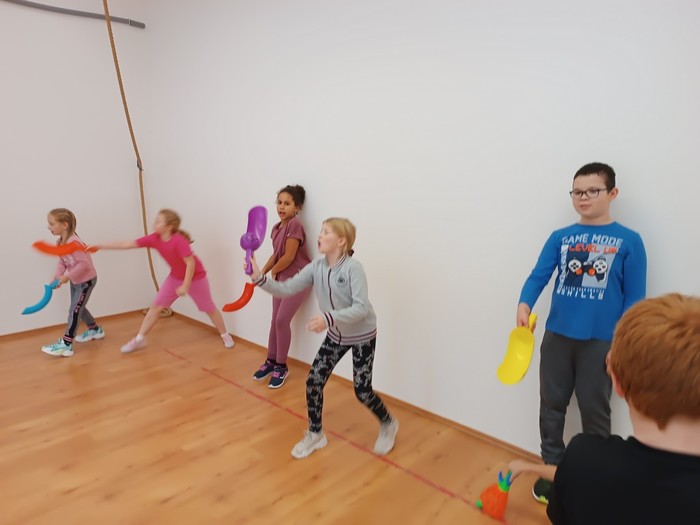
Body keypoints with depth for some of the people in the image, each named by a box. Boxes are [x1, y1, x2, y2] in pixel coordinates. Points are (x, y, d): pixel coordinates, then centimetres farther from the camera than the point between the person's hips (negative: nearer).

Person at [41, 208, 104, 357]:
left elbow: (84, 263, -33)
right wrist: (57, 276, -14)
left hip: (86, 280, -9)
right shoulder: (59, 243, -2)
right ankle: (95, 329, 41)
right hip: (75, 280, 9)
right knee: (78, 307, 21)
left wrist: (67, 276, -29)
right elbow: (62, 262, 2)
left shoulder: (73, 242, -31)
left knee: (74, 310, -7)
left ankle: (66, 345, -3)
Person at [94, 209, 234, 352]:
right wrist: (100, 246, -13)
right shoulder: (154, 239, -13)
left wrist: (185, 286, -29)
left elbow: (191, 263, -30)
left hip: (196, 277, -6)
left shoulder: (179, 241, -32)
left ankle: (225, 335, 24)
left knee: (209, 308, 5)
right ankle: (139, 339, 13)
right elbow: (128, 244, -11)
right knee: (155, 306, 3)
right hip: (175, 277, 6)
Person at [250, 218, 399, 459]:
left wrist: (328, 318, -44)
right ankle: (315, 434, 23)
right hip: (336, 335, 6)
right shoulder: (316, 267, -9)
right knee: (313, 381, 1)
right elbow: (286, 289, -11)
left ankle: (388, 424, 32)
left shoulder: (353, 268, -26)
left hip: (362, 336, -5)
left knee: (362, 391, 1)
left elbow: (362, 308, -33)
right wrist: (260, 278, -25)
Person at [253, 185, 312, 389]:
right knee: (275, 320, 11)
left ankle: (281, 367, 9)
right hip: (281, 279, 8)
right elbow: (276, 254, 11)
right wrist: (262, 272, 0)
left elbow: (289, 257, -21)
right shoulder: (276, 228, 6)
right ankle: (271, 361, 27)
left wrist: (273, 271, -5)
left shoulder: (295, 225, -19)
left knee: (282, 320, -7)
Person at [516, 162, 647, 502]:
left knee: (594, 412, 11)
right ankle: (552, 471, 32)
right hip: (556, 336, 3)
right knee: (551, 406, 13)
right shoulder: (559, 238, 4)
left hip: (601, 341, -3)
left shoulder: (629, 241, -3)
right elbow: (539, 276, -6)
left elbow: (634, 298, -2)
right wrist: (524, 305, -25)